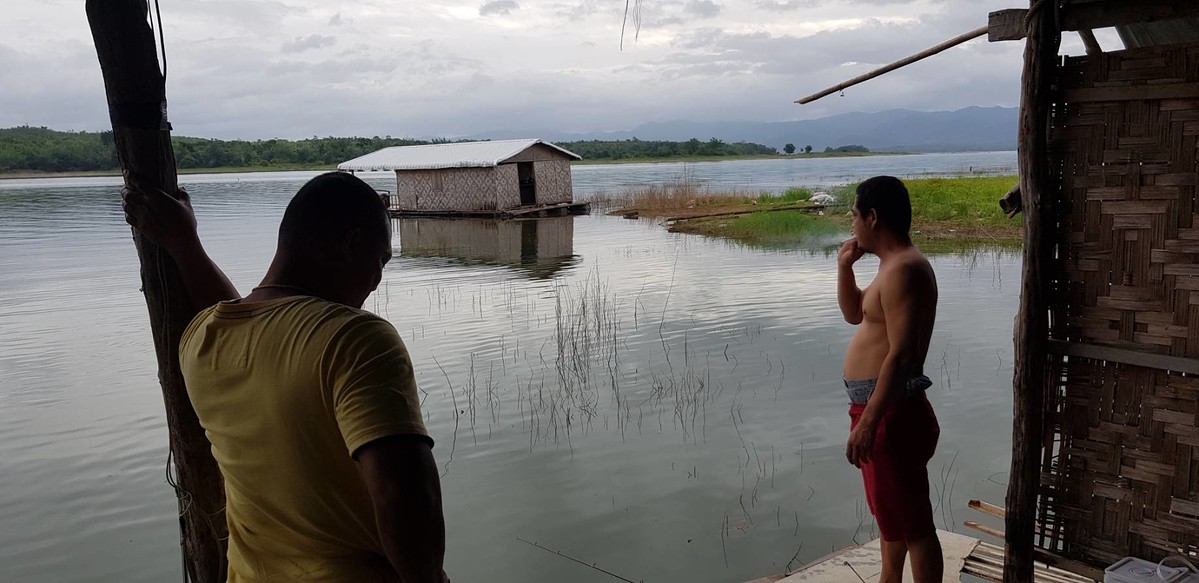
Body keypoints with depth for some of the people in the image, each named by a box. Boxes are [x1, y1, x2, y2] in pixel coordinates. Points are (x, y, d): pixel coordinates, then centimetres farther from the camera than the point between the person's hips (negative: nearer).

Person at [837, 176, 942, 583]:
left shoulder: (904, 270, -19)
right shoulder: (893, 266, 14)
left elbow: (901, 355, -26)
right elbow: (854, 314, 28)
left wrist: (868, 421, -28)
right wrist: (844, 267, 13)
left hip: (891, 413, -11)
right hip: (881, 409, 11)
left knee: (913, 523, -1)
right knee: (891, 510, 25)